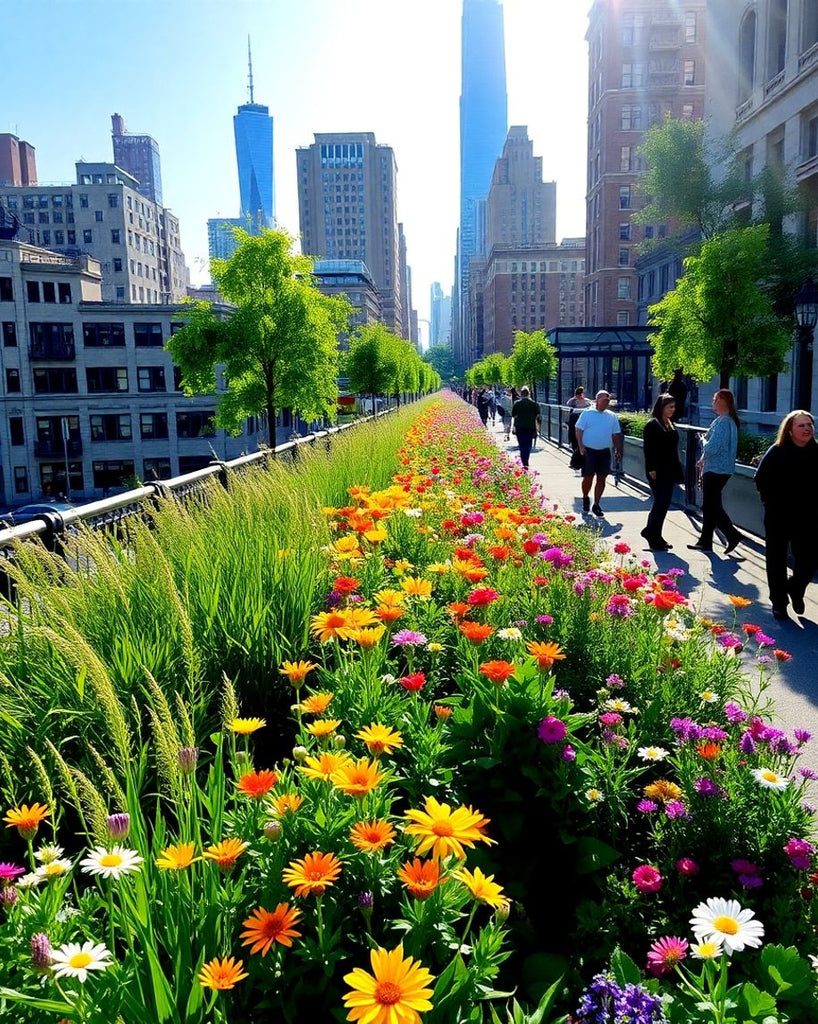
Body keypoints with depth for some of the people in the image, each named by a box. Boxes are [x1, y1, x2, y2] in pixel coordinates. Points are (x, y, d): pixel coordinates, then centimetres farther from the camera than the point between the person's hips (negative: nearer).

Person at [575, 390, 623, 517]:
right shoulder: (587, 413, -2)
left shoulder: (612, 416, 9)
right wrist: (581, 446, -13)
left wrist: (618, 450, 10)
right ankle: (585, 498, 26)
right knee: (588, 477, 0)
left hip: (604, 452, 4)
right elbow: (579, 430, -4)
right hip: (589, 451, -4)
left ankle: (596, 504, 15)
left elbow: (616, 435, 15)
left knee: (601, 479, 5)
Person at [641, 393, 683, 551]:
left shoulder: (670, 424, 15)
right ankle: (653, 537, 0)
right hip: (657, 471, -8)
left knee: (664, 503, 10)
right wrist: (651, 469, -20)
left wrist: (676, 470, 17)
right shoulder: (652, 425, -10)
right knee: (661, 502, -8)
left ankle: (652, 533, 19)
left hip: (669, 471, 8)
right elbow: (648, 448, -15)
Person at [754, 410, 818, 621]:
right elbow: (761, 479, -3)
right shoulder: (776, 453, -8)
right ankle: (778, 601, 23)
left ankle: (795, 588, 33)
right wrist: (772, 501, -8)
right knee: (777, 560, 8)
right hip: (778, 517, -2)